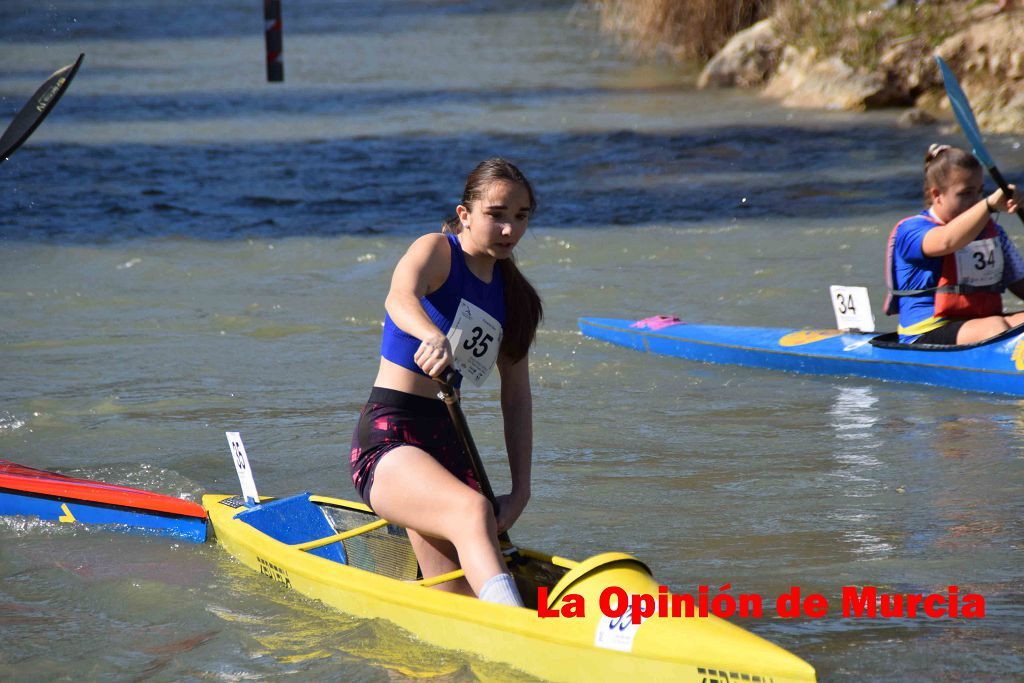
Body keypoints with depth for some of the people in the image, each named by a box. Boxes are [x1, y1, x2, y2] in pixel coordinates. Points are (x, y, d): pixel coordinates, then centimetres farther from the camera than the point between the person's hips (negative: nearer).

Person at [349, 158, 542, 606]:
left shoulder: (512, 294, 16)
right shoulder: (436, 250, -3)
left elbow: (517, 398, 13)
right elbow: (400, 297, -27)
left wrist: (520, 491, 2)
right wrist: (434, 336, -50)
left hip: (447, 445, 7)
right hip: (388, 439, -7)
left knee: (461, 603, -2)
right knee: (472, 510, -36)